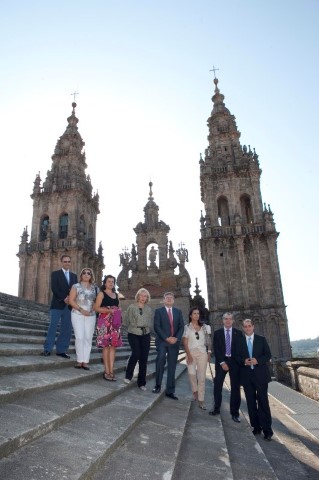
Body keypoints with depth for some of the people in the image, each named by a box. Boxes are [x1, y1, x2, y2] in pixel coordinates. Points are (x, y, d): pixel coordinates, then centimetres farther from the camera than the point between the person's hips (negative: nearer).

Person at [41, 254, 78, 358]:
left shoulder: (74, 276, 17)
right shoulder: (55, 274, 5)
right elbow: (54, 288, -7)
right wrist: (64, 298, -17)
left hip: (69, 305, 4)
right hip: (57, 304, -4)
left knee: (67, 329, 2)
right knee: (53, 326, -4)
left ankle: (61, 350, 8)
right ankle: (47, 349, 4)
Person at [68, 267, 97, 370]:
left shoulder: (94, 288, 10)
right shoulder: (76, 286, 2)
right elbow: (71, 300, -5)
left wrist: (93, 309, -8)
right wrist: (81, 310, -14)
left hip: (91, 316, 3)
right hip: (78, 315, -3)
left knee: (88, 338, 1)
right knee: (80, 337, -9)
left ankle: (85, 361, 6)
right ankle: (79, 360, 4)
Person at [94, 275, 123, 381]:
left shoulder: (116, 295, 18)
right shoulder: (101, 293, 2)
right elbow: (96, 308, -6)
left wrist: (119, 315, 5)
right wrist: (109, 310, -16)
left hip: (115, 323, 5)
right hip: (105, 322, -5)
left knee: (113, 345, 2)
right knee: (106, 346, -4)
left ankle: (111, 371, 5)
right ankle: (107, 371, 0)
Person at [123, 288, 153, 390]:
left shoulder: (149, 309, 10)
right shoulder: (131, 307, 2)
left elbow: (151, 322, 16)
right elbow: (125, 320, 4)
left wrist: (146, 328, 3)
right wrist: (132, 326, 3)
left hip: (145, 335, 3)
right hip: (133, 334, -3)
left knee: (144, 358, 1)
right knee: (136, 354, -18)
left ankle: (141, 382, 13)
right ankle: (128, 376, 7)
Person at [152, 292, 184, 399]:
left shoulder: (178, 312, 13)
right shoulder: (158, 311, 4)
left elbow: (181, 327, 6)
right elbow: (156, 327, -6)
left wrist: (176, 338, -11)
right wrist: (166, 338, -15)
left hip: (174, 342, 3)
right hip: (162, 340, -3)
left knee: (172, 366, 4)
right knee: (161, 358, -27)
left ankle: (170, 391, 12)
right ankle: (158, 385, -12)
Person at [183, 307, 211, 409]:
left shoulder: (204, 327, 7)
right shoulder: (187, 327, 2)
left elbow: (208, 341, 9)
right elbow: (185, 342, -3)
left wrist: (209, 353, 1)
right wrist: (188, 355, -13)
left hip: (202, 353, 2)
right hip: (191, 352, -1)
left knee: (202, 377, 0)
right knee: (191, 373, -18)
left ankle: (201, 401, 8)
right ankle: (195, 390, 10)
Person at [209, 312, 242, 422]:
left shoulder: (238, 333, 5)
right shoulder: (217, 333, 4)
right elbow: (215, 349, -2)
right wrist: (222, 362, -10)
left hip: (235, 362, 0)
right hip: (221, 361, 0)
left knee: (235, 387, 2)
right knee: (217, 385, 2)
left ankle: (234, 412, 10)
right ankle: (216, 408, 16)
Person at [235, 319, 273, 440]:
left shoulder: (261, 339, 4)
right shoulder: (239, 341, 7)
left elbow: (268, 354, 0)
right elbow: (237, 356, 5)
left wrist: (258, 360, -16)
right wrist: (244, 361, -16)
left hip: (260, 374, -2)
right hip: (246, 375, 2)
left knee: (263, 401, -4)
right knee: (251, 402, 7)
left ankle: (267, 429, 3)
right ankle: (256, 426, 18)